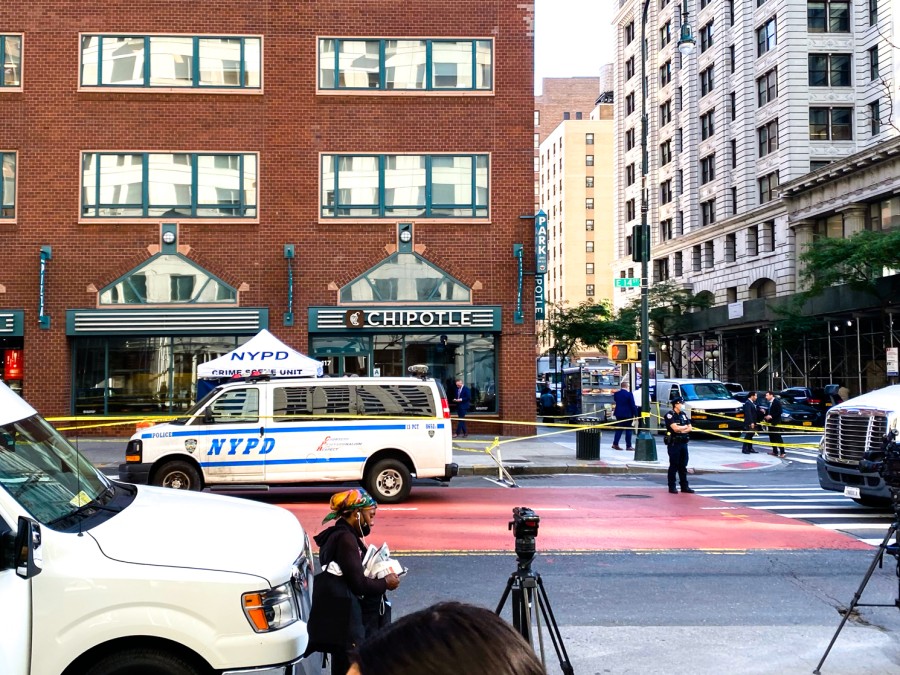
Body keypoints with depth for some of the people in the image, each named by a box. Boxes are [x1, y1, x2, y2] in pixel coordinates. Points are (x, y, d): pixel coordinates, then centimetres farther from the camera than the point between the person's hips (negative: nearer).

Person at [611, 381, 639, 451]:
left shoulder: (616, 394, 1)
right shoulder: (629, 394, -14)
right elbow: (633, 405, -12)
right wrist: (635, 414, -6)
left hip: (619, 414, 5)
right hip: (628, 414, -5)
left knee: (618, 429, 12)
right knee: (628, 430, 3)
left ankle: (615, 444, 7)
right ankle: (628, 446, 3)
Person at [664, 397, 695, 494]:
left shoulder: (683, 414, 15)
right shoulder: (670, 415, -7)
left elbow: (690, 428, 9)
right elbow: (675, 428, -18)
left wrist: (681, 430, -9)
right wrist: (685, 427, -1)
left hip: (683, 443, 7)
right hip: (674, 443, -7)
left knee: (683, 466, 9)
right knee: (673, 466, -2)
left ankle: (684, 486, 14)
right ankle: (672, 487, 3)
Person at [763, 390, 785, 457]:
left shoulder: (777, 402, -13)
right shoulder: (770, 402, 12)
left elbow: (779, 412, -18)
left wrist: (771, 416, -21)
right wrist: (768, 416, 4)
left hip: (775, 423, -9)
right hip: (771, 422, 9)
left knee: (778, 438, -7)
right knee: (772, 437, 11)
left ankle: (782, 452, -6)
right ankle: (775, 451, 18)